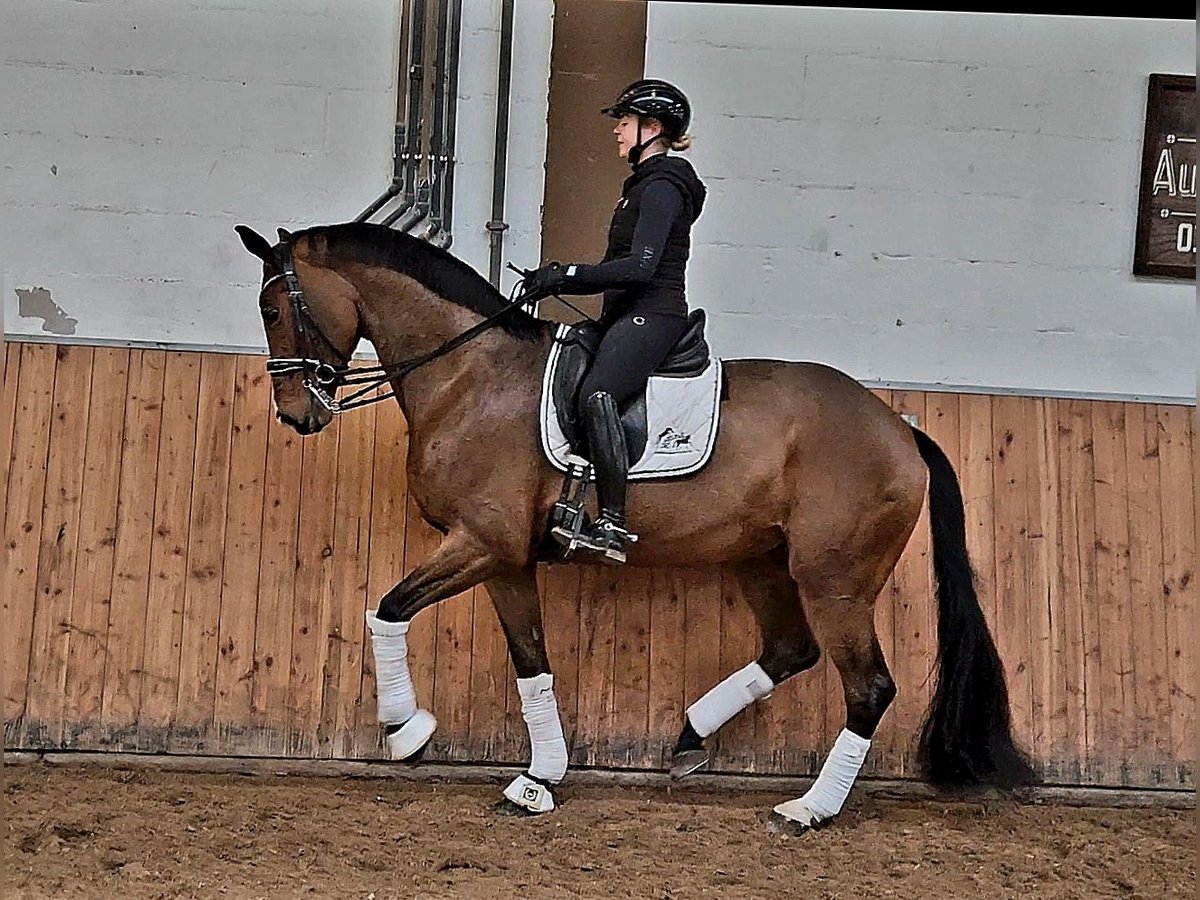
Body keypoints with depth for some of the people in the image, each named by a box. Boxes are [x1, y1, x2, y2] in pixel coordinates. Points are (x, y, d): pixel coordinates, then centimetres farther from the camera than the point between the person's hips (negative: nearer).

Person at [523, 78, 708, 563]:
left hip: (651, 314, -12)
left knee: (596, 395, -33)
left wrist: (565, 275, -17)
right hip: (629, 315, 12)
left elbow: (640, 266, -20)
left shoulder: (662, 187, -8)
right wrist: (557, 279, 11)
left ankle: (611, 525, -39)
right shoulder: (645, 184, 24)